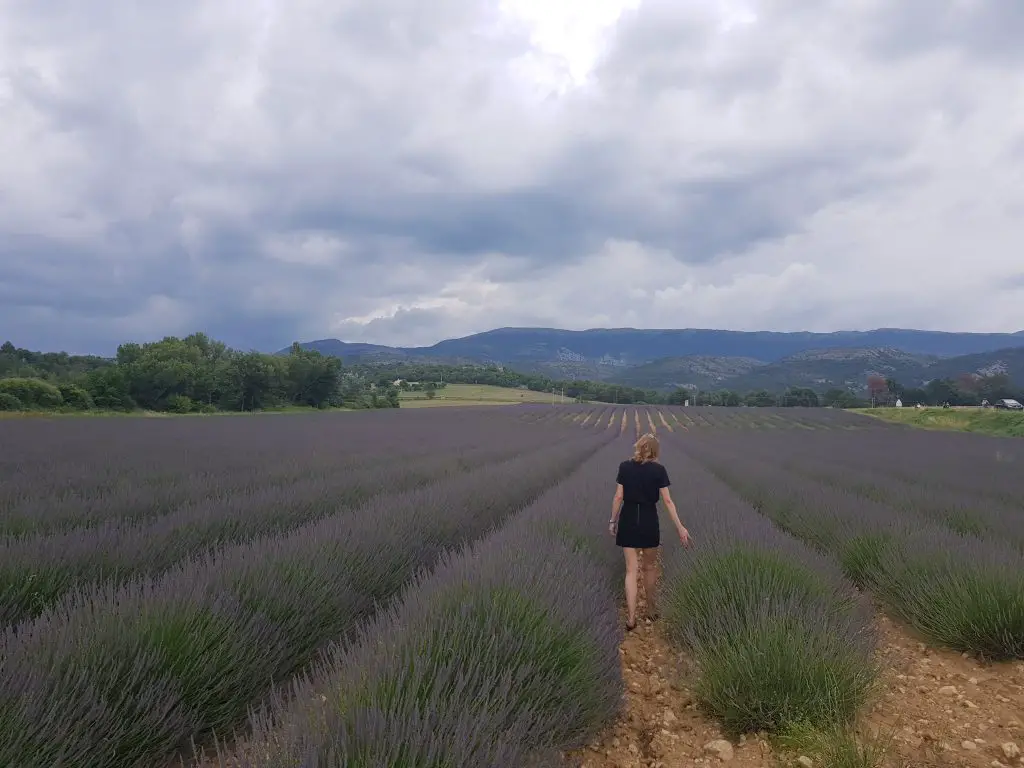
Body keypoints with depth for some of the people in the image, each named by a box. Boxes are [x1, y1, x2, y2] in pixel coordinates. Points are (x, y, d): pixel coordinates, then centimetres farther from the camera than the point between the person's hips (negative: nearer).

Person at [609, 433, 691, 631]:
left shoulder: (625, 467, -2)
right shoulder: (659, 470, -6)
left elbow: (618, 497, -2)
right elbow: (667, 501, -8)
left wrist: (613, 521, 8)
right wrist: (679, 527, -4)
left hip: (628, 520, 1)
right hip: (649, 520, -1)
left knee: (631, 570, 4)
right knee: (650, 567, 17)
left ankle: (631, 618, -2)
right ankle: (651, 609, 31)